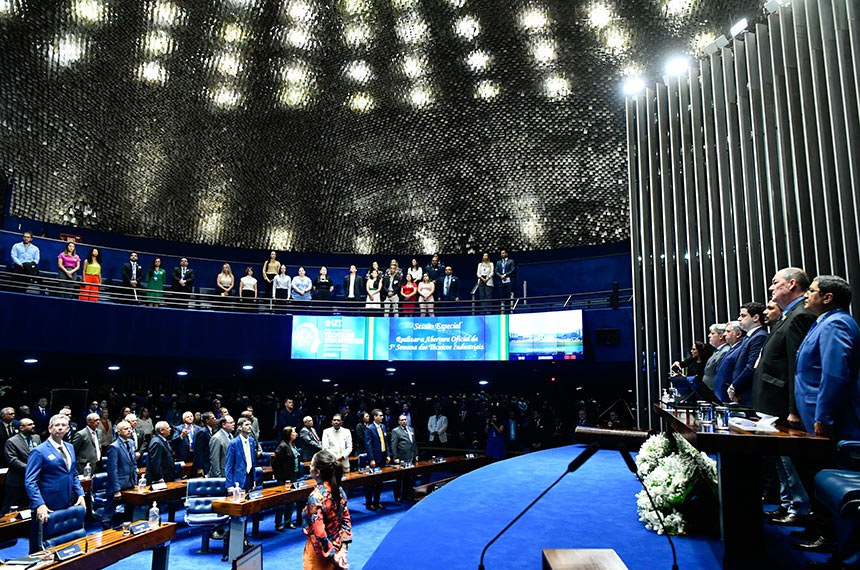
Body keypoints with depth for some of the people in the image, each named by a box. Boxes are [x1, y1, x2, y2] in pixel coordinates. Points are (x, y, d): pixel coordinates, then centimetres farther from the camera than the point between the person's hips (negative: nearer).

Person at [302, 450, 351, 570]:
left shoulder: (316, 497, -26)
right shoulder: (339, 490, -5)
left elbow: (319, 533, -26)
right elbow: (346, 521, -1)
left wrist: (331, 555, -18)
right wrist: (343, 549, -1)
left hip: (320, 551, -6)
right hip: (337, 547, 6)